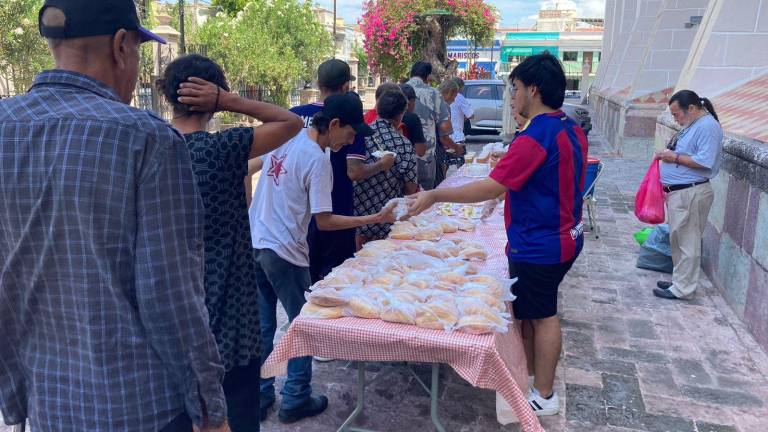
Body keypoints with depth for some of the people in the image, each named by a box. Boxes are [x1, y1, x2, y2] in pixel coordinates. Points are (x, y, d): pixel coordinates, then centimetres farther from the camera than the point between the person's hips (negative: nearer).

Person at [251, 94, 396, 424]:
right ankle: (295, 401, 21)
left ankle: (259, 398, 28)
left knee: (262, 326, 17)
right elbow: (325, 222, -17)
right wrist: (375, 219, -12)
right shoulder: (317, 160, -17)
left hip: (254, 244, 8)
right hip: (284, 252, -8)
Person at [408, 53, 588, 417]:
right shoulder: (572, 130, 6)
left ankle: (543, 397, 21)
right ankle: (530, 374, 37)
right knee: (532, 311, 21)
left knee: (541, 316, 5)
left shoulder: (535, 137, -24)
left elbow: (492, 187, -28)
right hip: (563, 237, 9)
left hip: (539, 245, -9)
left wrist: (435, 195, -23)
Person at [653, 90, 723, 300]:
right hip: (678, 192, 10)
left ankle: (683, 289, 4)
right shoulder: (692, 125, 15)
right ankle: (680, 280, 28)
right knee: (678, 240, 17)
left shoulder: (707, 126, -15)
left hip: (690, 194, -10)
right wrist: (669, 155, 8)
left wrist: (675, 158, -15)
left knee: (686, 242, -3)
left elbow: (705, 161, -23)